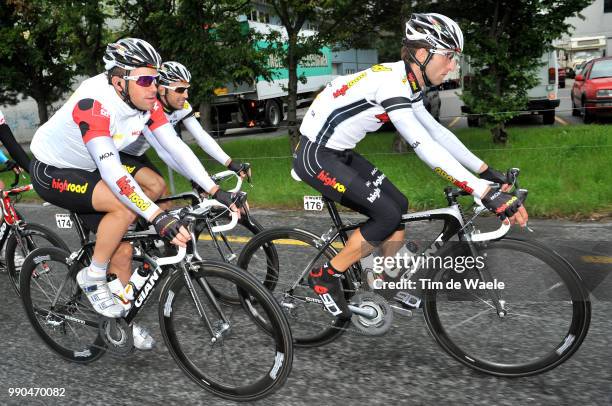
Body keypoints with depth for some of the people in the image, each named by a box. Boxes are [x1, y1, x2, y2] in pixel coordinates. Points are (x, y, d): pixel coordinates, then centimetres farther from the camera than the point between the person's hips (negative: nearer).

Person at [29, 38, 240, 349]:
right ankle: (93, 277, -8)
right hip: (52, 171, -7)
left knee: (122, 252, 0)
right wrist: (158, 217, -51)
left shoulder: (146, 101, -14)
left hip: (87, 169, 7)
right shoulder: (93, 103, -35)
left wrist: (216, 191, -21)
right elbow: (111, 171, -44)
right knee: (125, 207, -30)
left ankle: (124, 319, 20)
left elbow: (175, 146, -15)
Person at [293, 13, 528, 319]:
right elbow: (426, 148, -33)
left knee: (398, 205, 9)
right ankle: (325, 276, 2)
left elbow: (437, 132, 10)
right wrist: (486, 194, -35)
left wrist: (487, 171, 7)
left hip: (338, 152, 9)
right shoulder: (390, 83, -25)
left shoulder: (406, 85, 5)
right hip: (316, 155, -9)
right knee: (388, 216, -13)